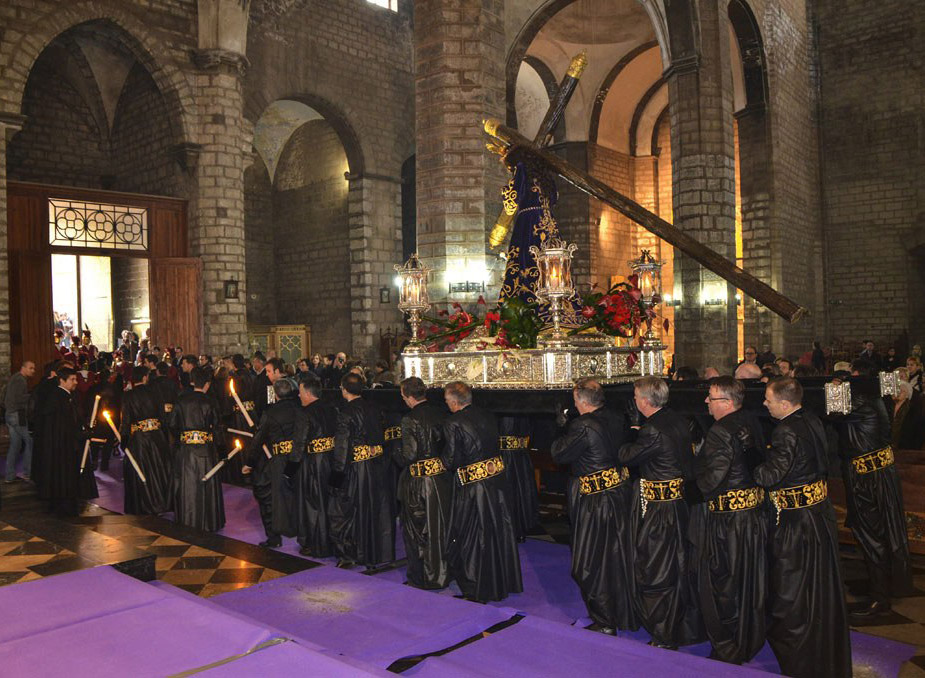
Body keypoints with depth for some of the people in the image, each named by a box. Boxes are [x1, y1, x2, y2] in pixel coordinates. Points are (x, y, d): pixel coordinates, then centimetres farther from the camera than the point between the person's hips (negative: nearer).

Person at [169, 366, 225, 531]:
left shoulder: (180, 401, -2)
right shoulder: (210, 402, -9)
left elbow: (173, 424, 3)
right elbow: (217, 427, -6)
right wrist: (221, 446, 6)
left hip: (184, 448, 3)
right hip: (205, 448, -3)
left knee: (186, 484, 13)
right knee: (206, 484, 7)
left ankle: (186, 519, 22)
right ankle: (207, 522, 14)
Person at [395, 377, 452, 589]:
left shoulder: (409, 420, -17)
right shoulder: (441, 414, -1)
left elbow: (409, 455, -19)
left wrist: (397, 452, 0)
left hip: (419, 482, -5)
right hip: (443, 478, 6)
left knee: (417, 530, 10)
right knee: (440, 527, 18)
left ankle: (422, 577, 20)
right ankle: (443, 574, 28)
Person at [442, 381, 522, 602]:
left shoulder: (454, 424, -17)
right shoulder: (488, 417, 2)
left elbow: (451, 461, -14)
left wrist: (442, 458, 6)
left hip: (471, 487, -6)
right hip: (496, 480, 6)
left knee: (473, 537, 8)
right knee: (499, 532, 17)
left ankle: (477, 591, 18)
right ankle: (503, 582, 32)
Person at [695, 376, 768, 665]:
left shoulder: (720, 433, -22)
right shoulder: (750, 425, 2)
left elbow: (708, 482, -23)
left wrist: (698, 462, -6)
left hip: (727, 520, -8)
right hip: (754, 511, 8)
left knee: (722, 585, 6)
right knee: (750, 580, 20)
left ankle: (727, 652, 17)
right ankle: (752, 642, 35)